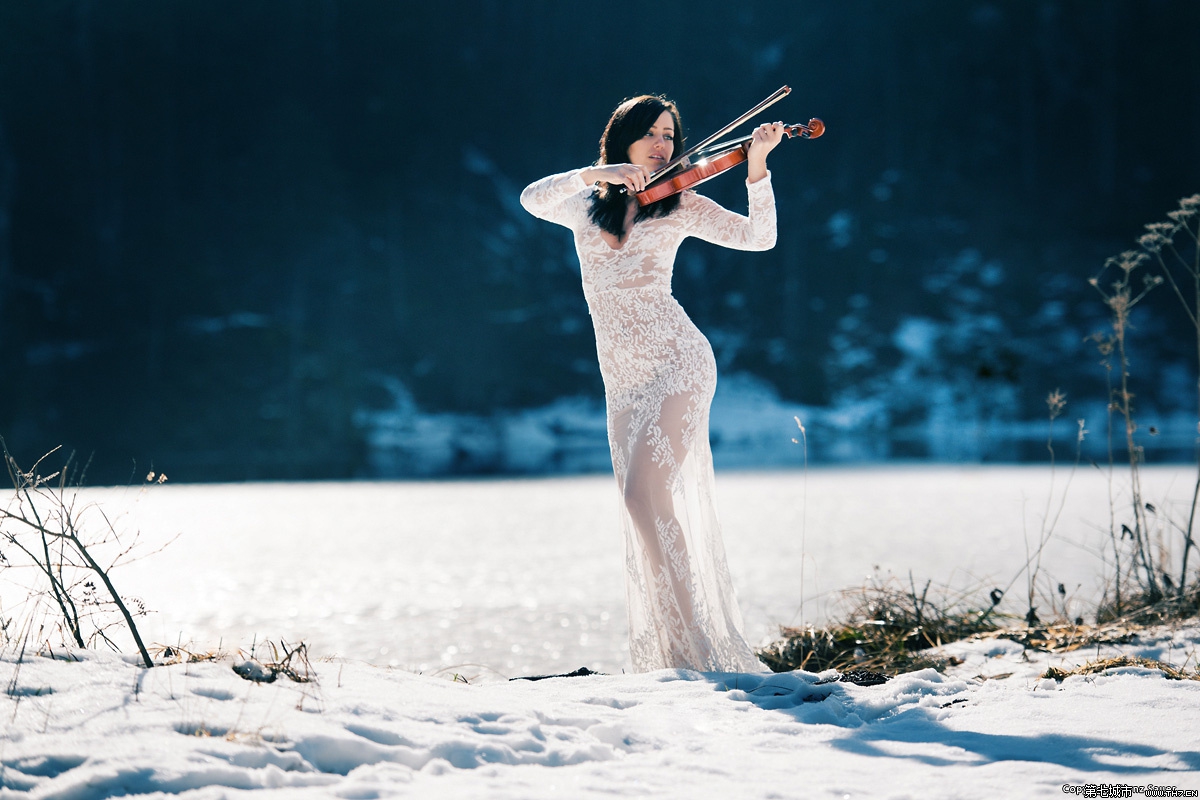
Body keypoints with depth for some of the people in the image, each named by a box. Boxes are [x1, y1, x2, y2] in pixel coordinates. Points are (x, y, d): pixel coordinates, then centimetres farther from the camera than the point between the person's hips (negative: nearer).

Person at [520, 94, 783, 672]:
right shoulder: (585, 207, 11)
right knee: (643, 509, 3)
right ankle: (668, 650, 8)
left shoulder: (681, 206, 4)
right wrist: (599, 174, -18)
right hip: (622, 380, 4)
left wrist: (757, 167, -16)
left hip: (677, 363, -4)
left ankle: (696, 642, -17)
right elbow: (533, 200, -8)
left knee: (646, 491, -19)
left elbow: (758, 237, -5)